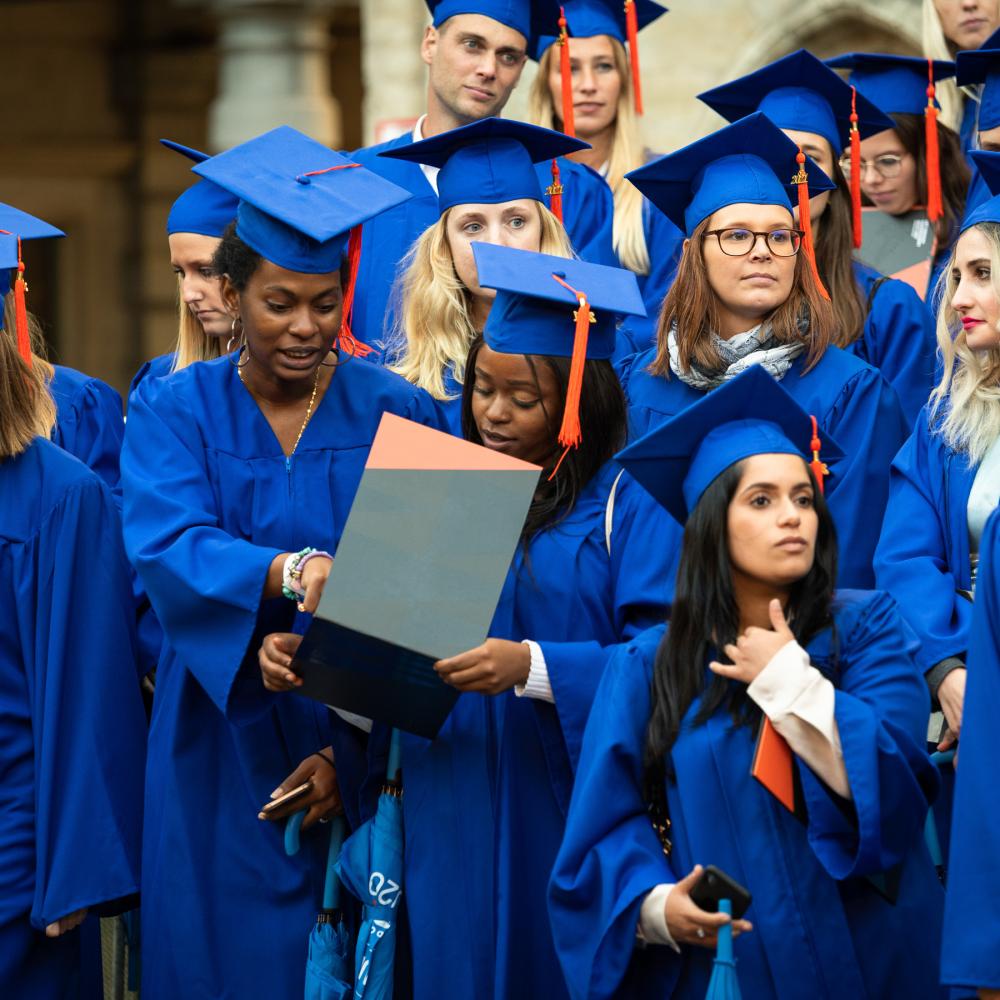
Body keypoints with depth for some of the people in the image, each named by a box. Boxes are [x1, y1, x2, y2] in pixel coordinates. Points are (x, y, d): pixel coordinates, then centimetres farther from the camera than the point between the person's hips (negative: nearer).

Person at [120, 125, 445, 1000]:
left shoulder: (398, 416, 1)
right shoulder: (173, 415, 1)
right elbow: (168, 551, -18)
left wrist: (354, 743, -17)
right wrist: (290, 572, -37)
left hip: (364, 757, 0)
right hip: (222, 767, 0)